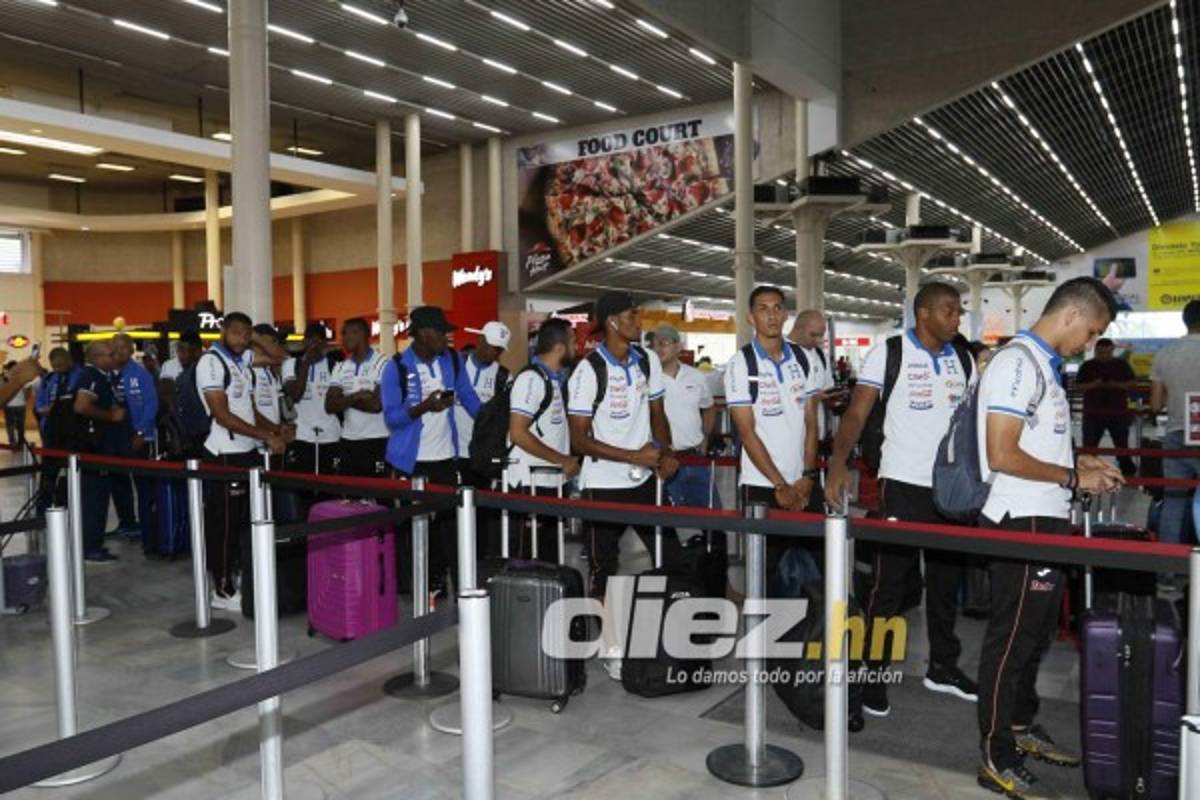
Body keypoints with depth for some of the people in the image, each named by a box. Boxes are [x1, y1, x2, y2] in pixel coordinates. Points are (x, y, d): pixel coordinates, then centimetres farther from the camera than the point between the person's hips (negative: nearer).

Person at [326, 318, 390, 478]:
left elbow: (377, 404, -17)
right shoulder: (340, 368, 10)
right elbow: (329, 406, 1)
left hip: (376, 442, -6)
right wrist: (356, 396, -14)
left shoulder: (383, 364, -8)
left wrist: (344, 400, -4)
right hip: (347, 442, 6)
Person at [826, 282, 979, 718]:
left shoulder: (963, 360, 9)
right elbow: (857, 413, -12)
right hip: (904, 485, -5)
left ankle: (943, 667, 33)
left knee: (947, 579, 17)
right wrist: (839, 462, -25)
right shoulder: (889, 353, -7)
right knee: (887, 584, 0)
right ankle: (871, 677, 12)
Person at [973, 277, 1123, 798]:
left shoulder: (1044, 364, 15)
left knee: (1037, 632, 20)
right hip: (1021, 523, -10)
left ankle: (1022, 727, 36)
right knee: (1012, 637, -2)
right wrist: (1073, 477, -14)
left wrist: (1081, 463, 13)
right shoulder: (1018, 363, -17)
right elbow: (1002, 455, -24)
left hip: (1047, 520, 10)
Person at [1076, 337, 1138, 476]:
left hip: (1118, 413, 1)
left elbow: (1133, 383, 4)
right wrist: (1094, 385, -17)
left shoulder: (1122, 364, 8)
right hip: (1093, 413, -1)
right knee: (1089, 445, -4)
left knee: (1122, 444, 7)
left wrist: (1116, 385, -13)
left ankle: (1128, 470, 19)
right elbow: (1078, 386, 1)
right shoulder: (1088, 366, 5)